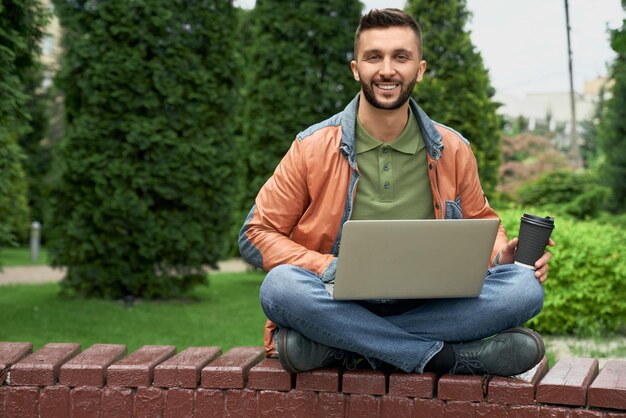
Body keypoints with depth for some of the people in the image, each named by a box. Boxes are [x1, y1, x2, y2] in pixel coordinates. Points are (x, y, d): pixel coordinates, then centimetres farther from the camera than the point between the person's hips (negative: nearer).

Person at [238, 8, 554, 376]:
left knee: (524, 287, -23)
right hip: (342, 303, -2)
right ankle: (449, 357, -28)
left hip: (431, 307, 3)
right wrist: (330, 269, -16)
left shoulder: (453, 150, 8)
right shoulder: (312, 148, 0)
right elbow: (256, 235, 1)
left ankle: (335, 347, -25)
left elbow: (480, 223, 22)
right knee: (281, 287, -34)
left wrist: (503, 255, -3)